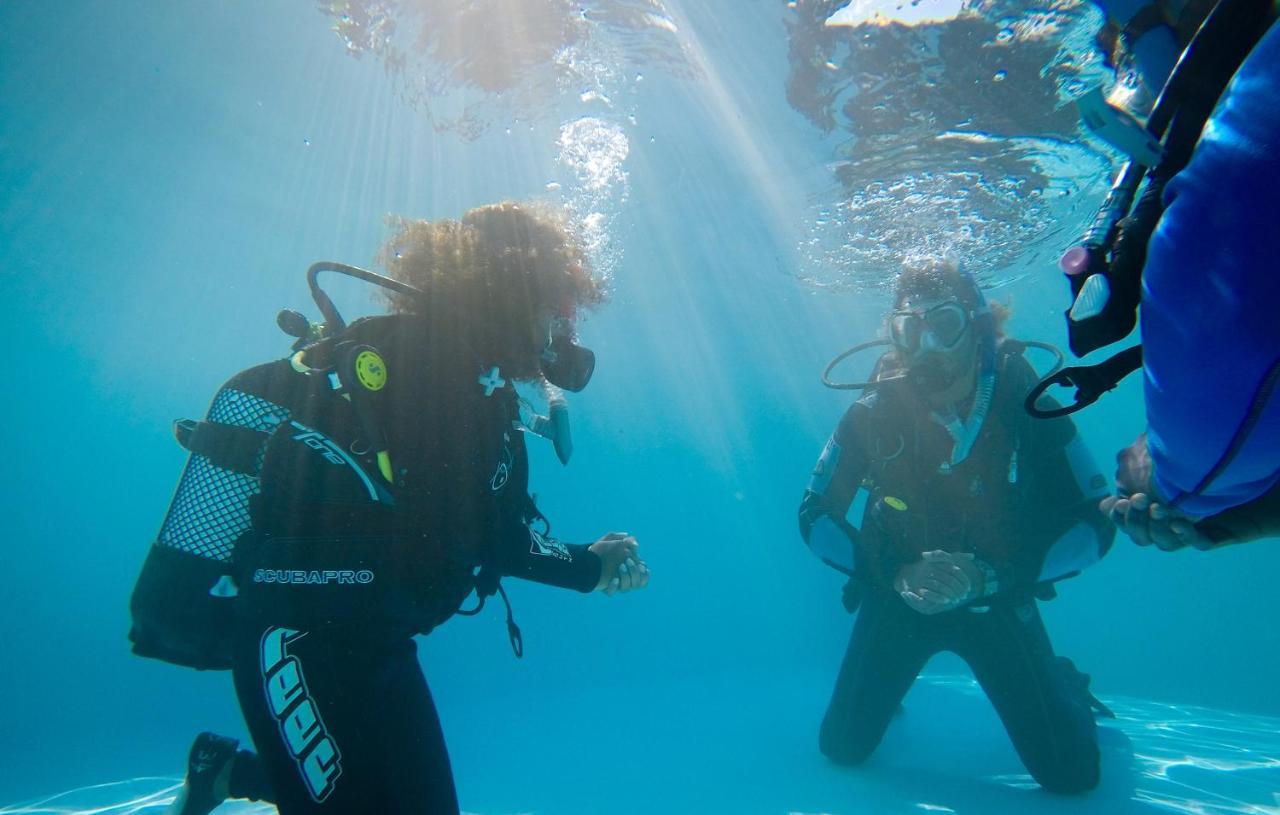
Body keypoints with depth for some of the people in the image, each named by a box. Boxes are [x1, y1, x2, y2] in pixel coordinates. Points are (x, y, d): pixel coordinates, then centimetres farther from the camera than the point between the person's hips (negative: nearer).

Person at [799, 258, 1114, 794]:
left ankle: (1063, 686, 33)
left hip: (998, 601, 0)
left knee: (1071, 773, 0)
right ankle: (881, 687, 36)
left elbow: (1094, 524, -13)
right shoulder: (872, 413, -16)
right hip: (897, 599, 1)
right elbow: (815, 517, -11)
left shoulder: (1027, 405, -17)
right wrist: (895, 576, -24)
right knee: (843, 749, 3)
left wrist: (988, 578, -25)